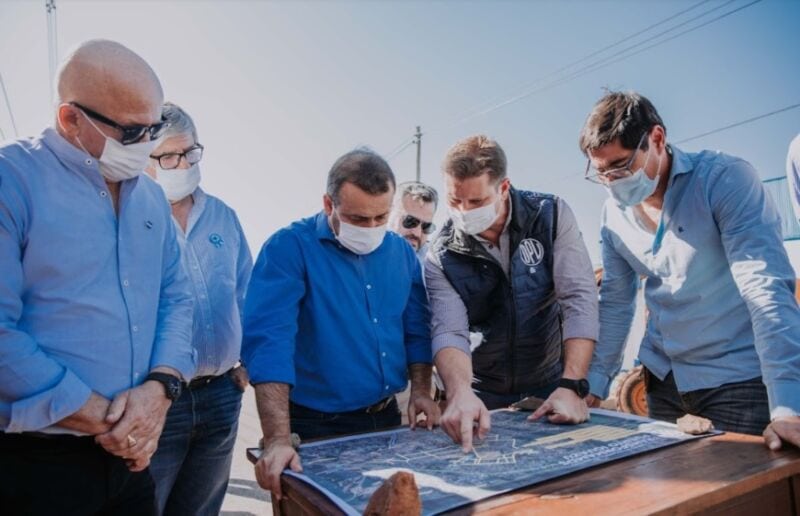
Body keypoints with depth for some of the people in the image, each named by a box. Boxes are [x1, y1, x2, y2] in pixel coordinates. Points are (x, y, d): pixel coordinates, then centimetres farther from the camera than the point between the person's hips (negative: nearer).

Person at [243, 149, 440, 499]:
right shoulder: (289, 248, -17)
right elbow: (268, 340, -27)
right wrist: (278, 439, -33)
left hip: (387, 419, 6)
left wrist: (421, 390, -1)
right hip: (318, 426, -5)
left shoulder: (401, 252, 2)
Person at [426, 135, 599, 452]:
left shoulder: (552, 216, -11)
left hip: (550, 386, 0)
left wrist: (572, 386, -26)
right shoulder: (442, 257, -11)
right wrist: (460, 393, -39)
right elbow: (450, 332, -20)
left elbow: (580, 300, -17)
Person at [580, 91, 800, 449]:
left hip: (737, 380, -5)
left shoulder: (726, 179, -15)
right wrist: (593, 384, 4)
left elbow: (767, 290, -23)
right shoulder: (614, 213, 0)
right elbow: (614, 303, 7)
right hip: (662, 380, 5)